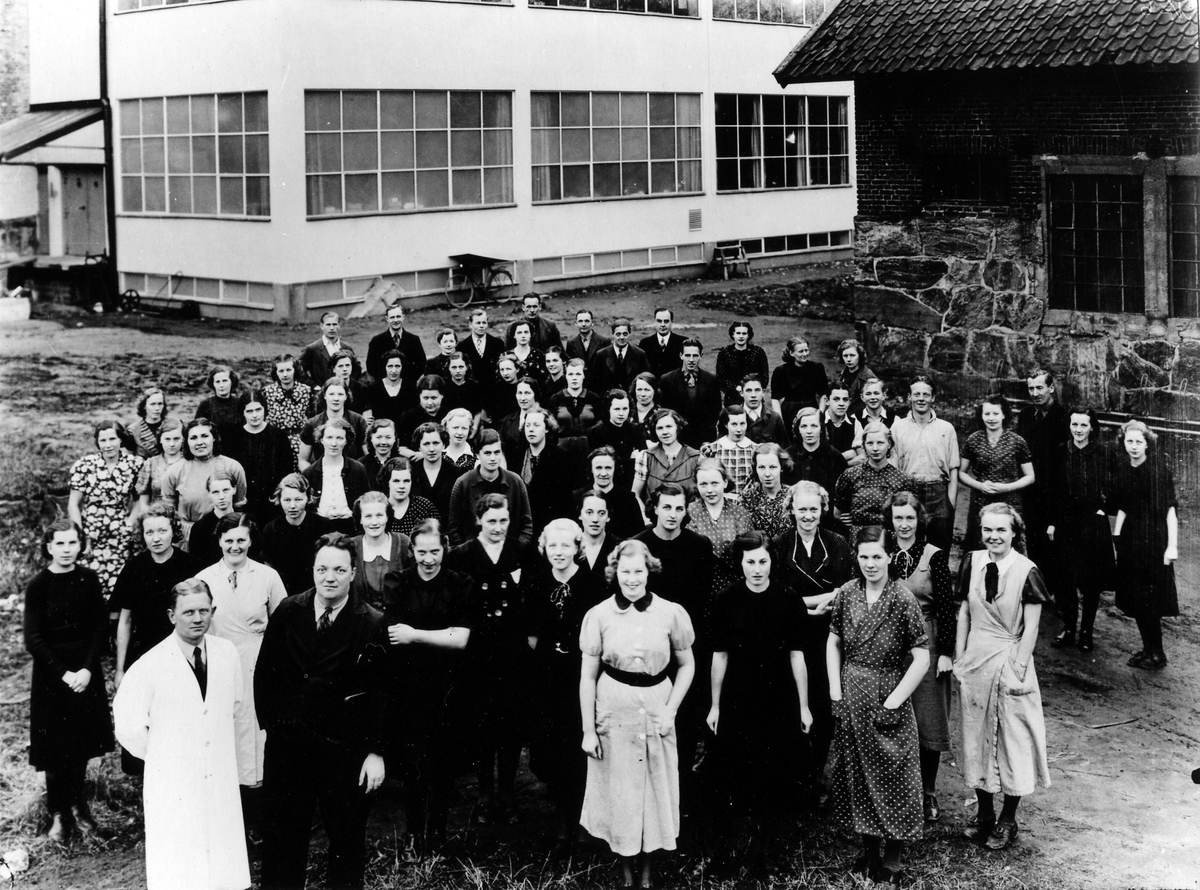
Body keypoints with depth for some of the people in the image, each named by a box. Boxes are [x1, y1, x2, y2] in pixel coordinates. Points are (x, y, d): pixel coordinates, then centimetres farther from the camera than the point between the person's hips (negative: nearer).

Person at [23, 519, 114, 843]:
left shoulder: (89, 580, -1)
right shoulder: (38, 585, -8)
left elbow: (101, 628, -1)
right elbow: (33, 640, -9)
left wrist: (86, 669, -12)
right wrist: (63, 673, -17)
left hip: (86, 671, 2)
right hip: (50, 673, -2)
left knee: (82, 744, 9)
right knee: (55, 746, 2)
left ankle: (78, 806, 24)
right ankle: (59, 815, 13)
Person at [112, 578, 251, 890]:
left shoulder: (227, 653, 0)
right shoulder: (150, 666, -13)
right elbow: (129, 729, -7)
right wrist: (161, 756, 2)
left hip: (221, 780, 4)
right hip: (173, 785, -4)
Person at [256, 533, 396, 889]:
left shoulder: (372, 624, -8)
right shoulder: (287, 612, -1)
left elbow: (383, 693, -6)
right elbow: (264, 672, 6)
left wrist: (375, 751, -9)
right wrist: (270, 722, 2)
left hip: (344, 750, -2)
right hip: (286, 743, 2)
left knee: (347, 837, 11)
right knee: (281, 836, 12)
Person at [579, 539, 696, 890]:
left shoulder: (671, 613, -6)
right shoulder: (598, 615, -7)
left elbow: (686, 666, 6)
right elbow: (588, 677, -1)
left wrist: (670, 710, -5)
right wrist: (588, 730, -2)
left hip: (656, 712, 1)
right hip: (613, 713, -1)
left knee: (655, 791, 9)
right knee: (618, 793, 8)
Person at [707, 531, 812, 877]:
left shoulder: (789, 600, -5)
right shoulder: (725, 601, -3)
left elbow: (796, 655, 0)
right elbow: (720, 655, 3)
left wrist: (804, 706, 2)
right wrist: (714, 705, 6)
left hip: (779, 703, 0)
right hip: (736, 702, 0)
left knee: (774, 777, 4)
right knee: (731, 774, 4)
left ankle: (761, 848, 19)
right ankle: (723, 845, 21)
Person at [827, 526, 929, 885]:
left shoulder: (902, 599, -15)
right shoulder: (846, 594, -2)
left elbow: (922, 659, -14)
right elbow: (834, 643, 8)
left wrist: (892, 704, -15)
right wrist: (836, 691, 0)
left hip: (887, 700, -4)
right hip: (851, 698, 4)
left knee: (891, 776, 4)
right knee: (857, 775, 14)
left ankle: (892, 860, 16)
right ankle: (869, 848, 30)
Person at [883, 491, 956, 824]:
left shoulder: (934, 556, -5)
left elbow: (948, 607, -5)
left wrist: (946, 652, -10)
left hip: (926, 645, -2)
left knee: (927, 720, 3)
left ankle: (928, 793, 15)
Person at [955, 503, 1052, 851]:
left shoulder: (1026, 571, -14)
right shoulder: (973, 562, -2)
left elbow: (1031, 628, -12)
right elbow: (964, 612, 6)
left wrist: (1017, 671, -14)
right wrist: (959, 658, 4)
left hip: (1010, 660, -4)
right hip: (975, 660, 4)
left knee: (1013, 739, 4)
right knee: (976, 735, 12)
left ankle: (1008, 820, 16)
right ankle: (984, 812, 26)